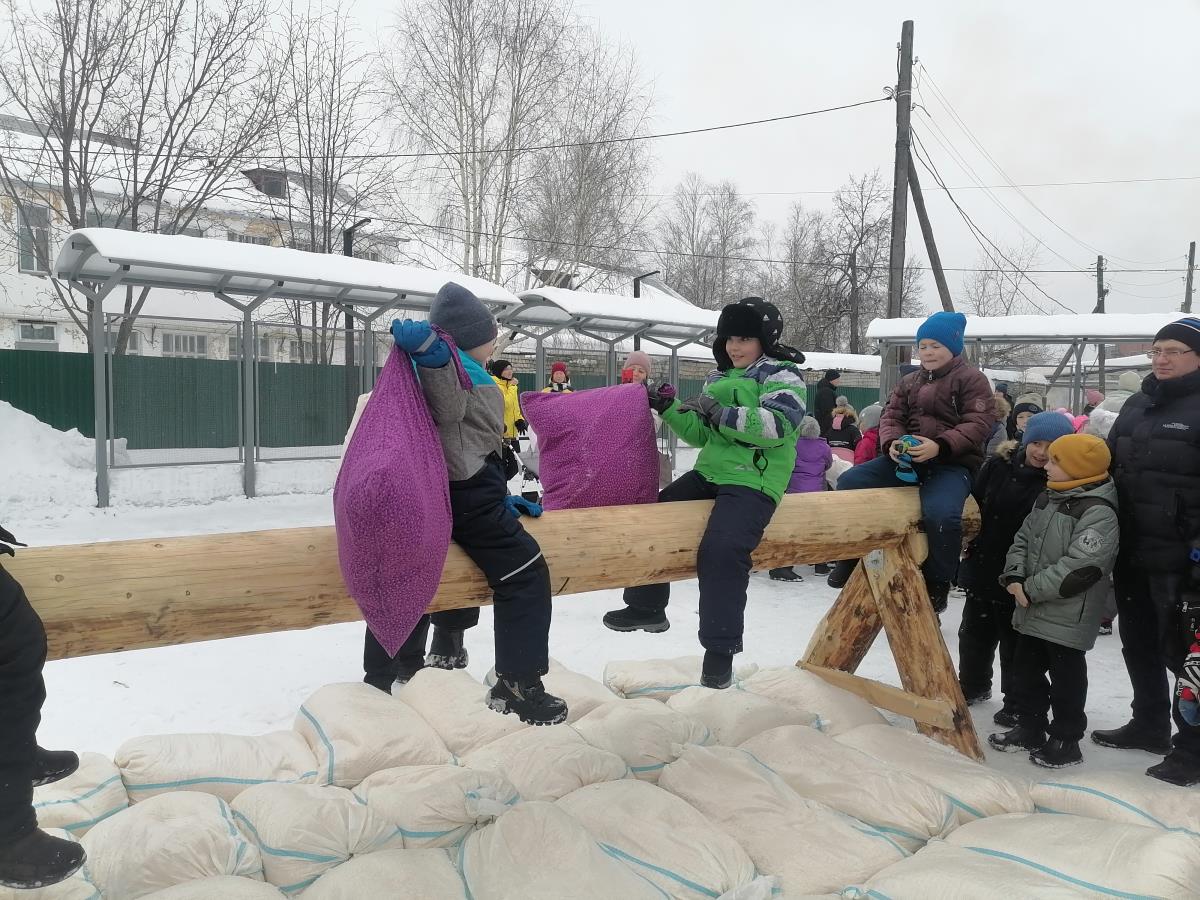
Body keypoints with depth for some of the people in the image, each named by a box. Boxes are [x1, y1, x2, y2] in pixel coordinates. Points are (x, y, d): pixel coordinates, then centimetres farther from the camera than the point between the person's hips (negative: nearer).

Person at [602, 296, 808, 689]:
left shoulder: (783, 374, -3)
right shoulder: (719, 378, 19)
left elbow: (779, 424, -21)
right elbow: (702, 434, 19)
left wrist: (721, 413, -23)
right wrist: (668, 408, 6)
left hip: (754, 481, -9)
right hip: (709, 473, 9)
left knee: (721, 549, -29)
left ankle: (720, 651, -18)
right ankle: (647, 607, 25)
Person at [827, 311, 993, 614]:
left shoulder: (972, 379, 0)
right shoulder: (909, 382, 18)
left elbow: (977, 424, -11)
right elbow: (892, 416, 11)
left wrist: (940, 446, -28)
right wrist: (893, 442, -14)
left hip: (953, 464, -5)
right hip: (907, 459, 6)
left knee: (940, 512, -36)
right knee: (850, 482, -14)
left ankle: (938, 582, -10)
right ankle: (851, 556, 1)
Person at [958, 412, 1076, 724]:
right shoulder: (998, 464, -4)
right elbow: (973, 502, 5)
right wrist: (968, 538, -2)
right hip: (982, 568, 5)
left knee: (1015, 642, 10)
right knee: (974, 633, 21)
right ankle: (973, 686, 42)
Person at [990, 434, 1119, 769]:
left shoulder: (1099, 512, -19)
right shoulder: (1048, 499, 9)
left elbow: (1079, 567, -25)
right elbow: (1023, 539, 12)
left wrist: (1031, 590, -20)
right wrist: (1015, 576, -5)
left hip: (1068, 616, -9)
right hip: (1032, 612, 9)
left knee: (1066, 678, 5)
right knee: (1025, 671, 18)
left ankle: (1066, 742, 20)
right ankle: (1029, 729, 33)